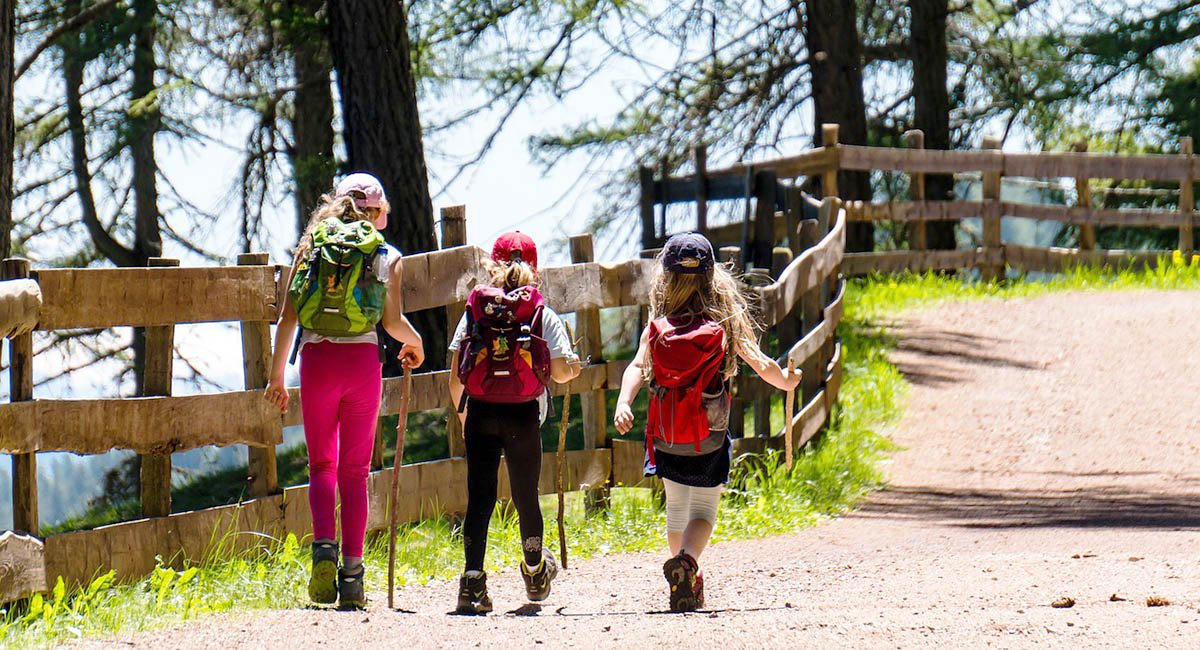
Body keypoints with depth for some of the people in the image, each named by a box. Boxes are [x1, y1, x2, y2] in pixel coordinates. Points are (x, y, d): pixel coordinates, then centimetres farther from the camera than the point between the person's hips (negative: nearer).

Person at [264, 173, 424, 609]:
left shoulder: (310, 246, 8)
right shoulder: (386, 257, 4)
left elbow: (288, 317, 4)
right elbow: (393, 322, -6)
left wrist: (277, 376, 8)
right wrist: (414, 344, 16)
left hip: (316, 360, 1)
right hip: (362, 360, -1)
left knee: (322, 464, 10)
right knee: (355, 470, 8)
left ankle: (324, 546, -15)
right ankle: (352, 573, 3)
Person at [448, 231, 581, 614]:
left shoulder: (474, 312, 4)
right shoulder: (544, 316, 0)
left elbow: (455, 378, 3)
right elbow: (562, 371, -5)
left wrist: (463, 413, 19)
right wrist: (574, 366, 19)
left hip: (480, 413, 0)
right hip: (523, 415, 0)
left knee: (480, 497, 0)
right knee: (526, 496, 15)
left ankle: (473, 581, -13)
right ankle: (535, 574, 35)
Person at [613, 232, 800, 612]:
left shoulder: (657, 329, -3)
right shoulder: (725, 326, -6)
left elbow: (637, 367, -16)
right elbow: (760, 364, -5)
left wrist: (623, 403, -26)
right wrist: (785, 381, 14)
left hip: (665, 440, 2)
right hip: (709, 440, -2)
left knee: (676, 508, 21)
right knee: (703, 510, 4)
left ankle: (688, 582, 30)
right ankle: (687, 559, -26)